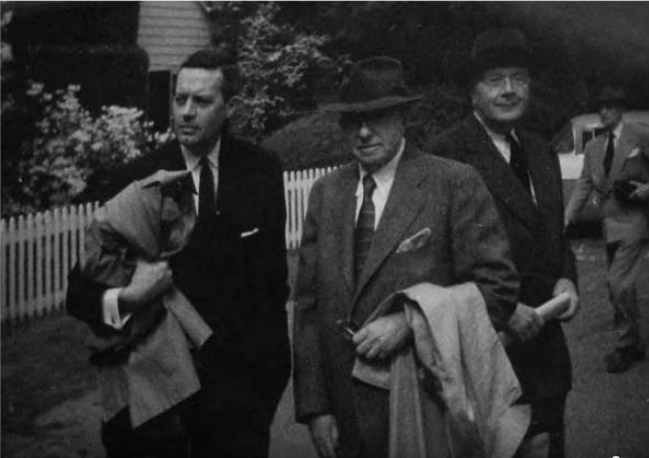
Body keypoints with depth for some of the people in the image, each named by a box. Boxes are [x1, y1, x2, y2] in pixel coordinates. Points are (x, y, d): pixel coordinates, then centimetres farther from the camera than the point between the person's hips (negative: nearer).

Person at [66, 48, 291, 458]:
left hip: (239, 378, 1)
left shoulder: (261, 172, 0)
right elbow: (81, 290, -9)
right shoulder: (135, 181, -7)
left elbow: (272, 270, 9)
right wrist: (125, 298, -29)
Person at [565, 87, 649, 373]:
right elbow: (584, 185, 7)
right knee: (620, 287, 12)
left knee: (619, 283, -13)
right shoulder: (593, 148, 11)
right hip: (611, 223, 6)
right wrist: (568, 217, -5)